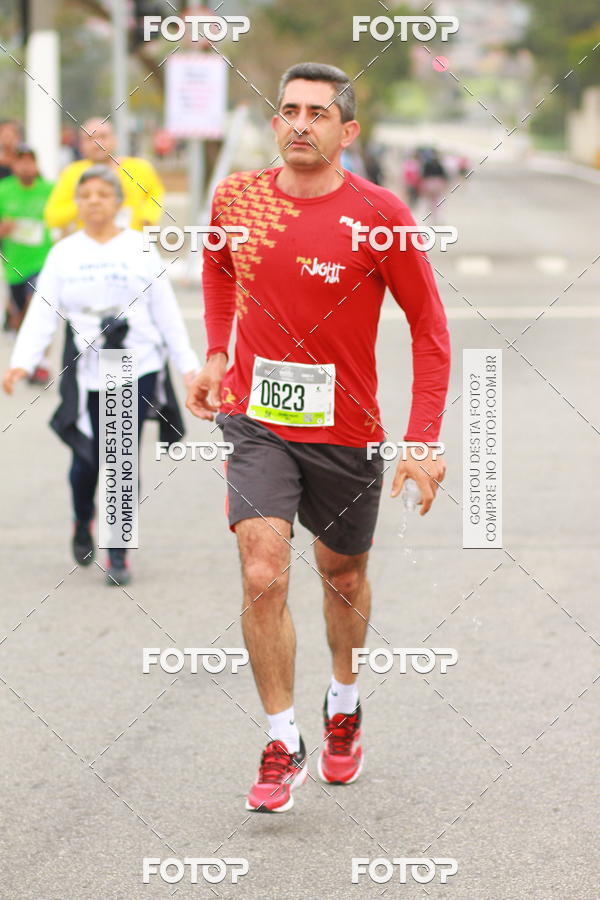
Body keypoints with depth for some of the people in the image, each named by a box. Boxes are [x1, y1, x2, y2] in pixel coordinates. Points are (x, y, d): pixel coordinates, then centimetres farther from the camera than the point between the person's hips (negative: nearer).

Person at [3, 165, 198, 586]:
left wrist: (188, 364, 7)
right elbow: (42, 313, 0)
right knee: (87, 457, 1)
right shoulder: (64, 254, 7)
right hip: (85, 373, 1)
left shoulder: (140, 249, 6)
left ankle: (119, 554, 2)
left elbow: (166, 311, 10)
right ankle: (83, 525, 33)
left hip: (137, 367, -1)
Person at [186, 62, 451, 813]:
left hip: (346, 432, -1)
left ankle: (344, 705, 44)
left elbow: (429, 327, -6)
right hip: (255, 421, 1)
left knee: (343, 575, 17)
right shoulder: (237, 198, -4)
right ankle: (283, 745, -4)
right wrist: (216, 354, 7)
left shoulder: (378, 215, -13)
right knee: (263, 577, -15)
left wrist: (423, 440, -12)